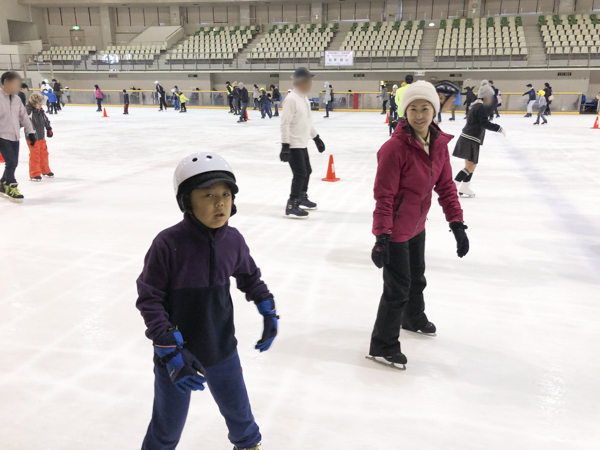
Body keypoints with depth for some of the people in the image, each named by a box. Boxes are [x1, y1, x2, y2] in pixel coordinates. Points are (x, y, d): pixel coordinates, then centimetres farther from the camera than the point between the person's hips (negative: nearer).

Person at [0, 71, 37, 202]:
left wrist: (30, 131, 12)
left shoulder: (16, 99, 9)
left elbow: (23, 116, 16)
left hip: (14, 137, 7)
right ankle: (11, 187, 7)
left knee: (13, 163, 10)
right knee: (11, 162, -10)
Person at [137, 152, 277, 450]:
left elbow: (249, 276, 11)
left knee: (238, 410, 25)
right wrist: (170, 350, -23)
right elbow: (149, 298, -18)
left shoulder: (233, 240, -9)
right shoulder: (168, 244, -23)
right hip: (177, 353, -4)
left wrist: (269, 312, 10)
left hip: (222, 350, 4)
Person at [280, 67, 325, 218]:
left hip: (302, 143, 9)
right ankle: (292, 206, -1)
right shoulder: (291, 99, -18)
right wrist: (285, 146, -25)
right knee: (300, 174, -9)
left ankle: (302, 198, 35)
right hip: (293, 144, -9)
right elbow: (285, 123, -21)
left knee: (307, 171, 18)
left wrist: (316, 138, 23)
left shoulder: (304, 98, 11)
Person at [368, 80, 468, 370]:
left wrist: (457, 224, 2)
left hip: (417, 225, 8)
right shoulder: (395, 148, -25)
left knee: (417, 277, 27)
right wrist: (381, 237, -24)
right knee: (398, 287, -1)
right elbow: (384, 196, -23)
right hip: (395, 229, -8)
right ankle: (382, 346, 18)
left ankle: (414, 318, 55)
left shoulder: (439, 144, -3)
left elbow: (445, 186, 4)